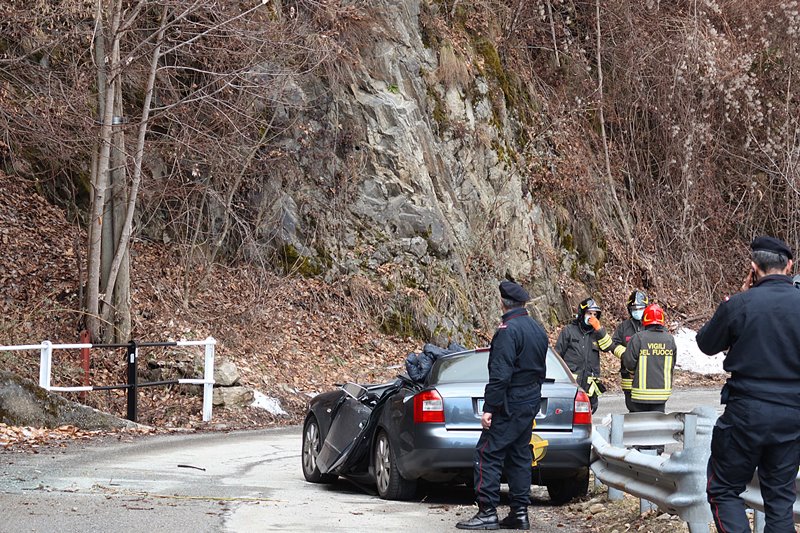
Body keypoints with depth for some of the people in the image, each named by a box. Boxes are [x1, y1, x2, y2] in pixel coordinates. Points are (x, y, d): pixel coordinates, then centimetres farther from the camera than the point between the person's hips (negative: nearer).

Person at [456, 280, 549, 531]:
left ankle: (487, 512, -10)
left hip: (509, 404, -9)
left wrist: (489, 408, -21)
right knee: (519, 455, 12)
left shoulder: (508, 330, -17)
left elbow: (500, 374, -22)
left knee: (488, 454, -6)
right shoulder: (538, 330, 12)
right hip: (531, 402, 9)